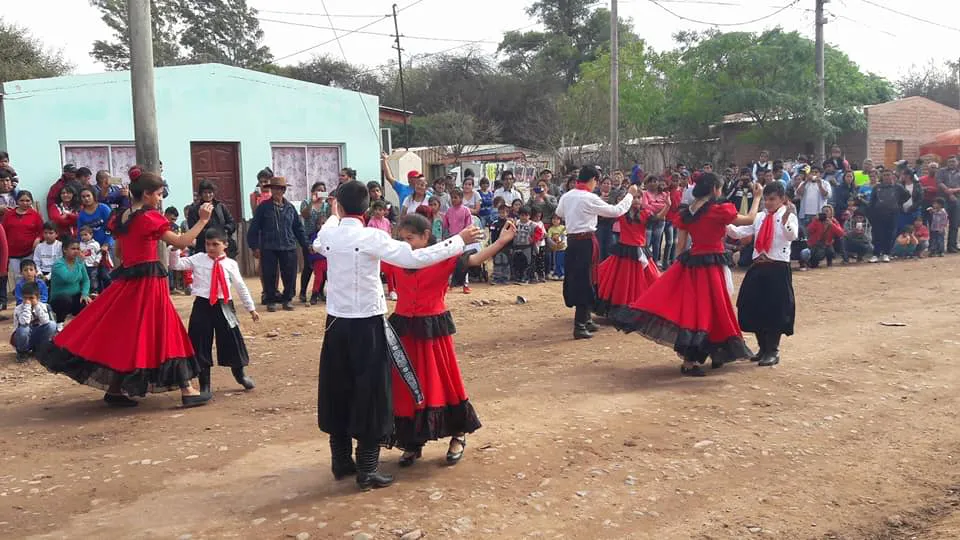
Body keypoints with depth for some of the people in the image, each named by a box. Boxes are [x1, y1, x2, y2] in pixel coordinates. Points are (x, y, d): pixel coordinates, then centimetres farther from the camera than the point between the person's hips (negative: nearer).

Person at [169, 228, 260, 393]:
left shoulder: (231, 264, 5)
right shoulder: (198, 259, 4)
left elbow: (240, 287, 10)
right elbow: (176, 265, 0)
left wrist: (251, 308, 13)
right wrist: (175, 248, -16)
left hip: (224, 306, 0)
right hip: (202, 305, 0)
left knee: (232, 340, 8)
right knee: (201, 345, 4)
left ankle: (240, 374, 35)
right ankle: (204, 384, 20)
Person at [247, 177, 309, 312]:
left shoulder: (290, 208, 8)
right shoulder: (263, 207, 0)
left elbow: (298, 227, 13)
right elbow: (254, 228, 0)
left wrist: (305, 244, 11)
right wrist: (254, 246, -5)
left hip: (289, 247, 2)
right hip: (268, 248, -2)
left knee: (289, 275, 3)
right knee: (269, 276, 2)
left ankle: (287, 299, 18)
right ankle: (271, 300, 15)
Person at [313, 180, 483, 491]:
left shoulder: (328, 233, 1)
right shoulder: (370, 237, -16)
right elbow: (414, 259, -23)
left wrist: (333, 217, 44)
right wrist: (459, 241, -17)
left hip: (337, 323, 6)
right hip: (367, 325, -6)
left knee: (337, 392, 16)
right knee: (370, 395, 2)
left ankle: (341, 461, 27)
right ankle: (367, 471, 7)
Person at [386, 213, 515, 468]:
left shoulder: (442, 257, -8)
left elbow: (473, 259, -18)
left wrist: (501, 241, -30)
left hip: (433, 329, -4)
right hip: (404, 328, 4)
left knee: (443, 382, 4)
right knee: (405, 387, 8)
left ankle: (459, 436, 25)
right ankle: (412, 443, 23)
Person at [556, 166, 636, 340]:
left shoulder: (566, 196, 7)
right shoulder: (590, 198, -15)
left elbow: (559, 213, 27)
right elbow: (615, 211, -10)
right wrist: (630, 194, 3)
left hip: (571, 240, 8)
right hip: (587, 242, -8)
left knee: (575, 280, 14)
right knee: (585, 282, -3)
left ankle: (585, 320, 27)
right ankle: (580, 327, -2)